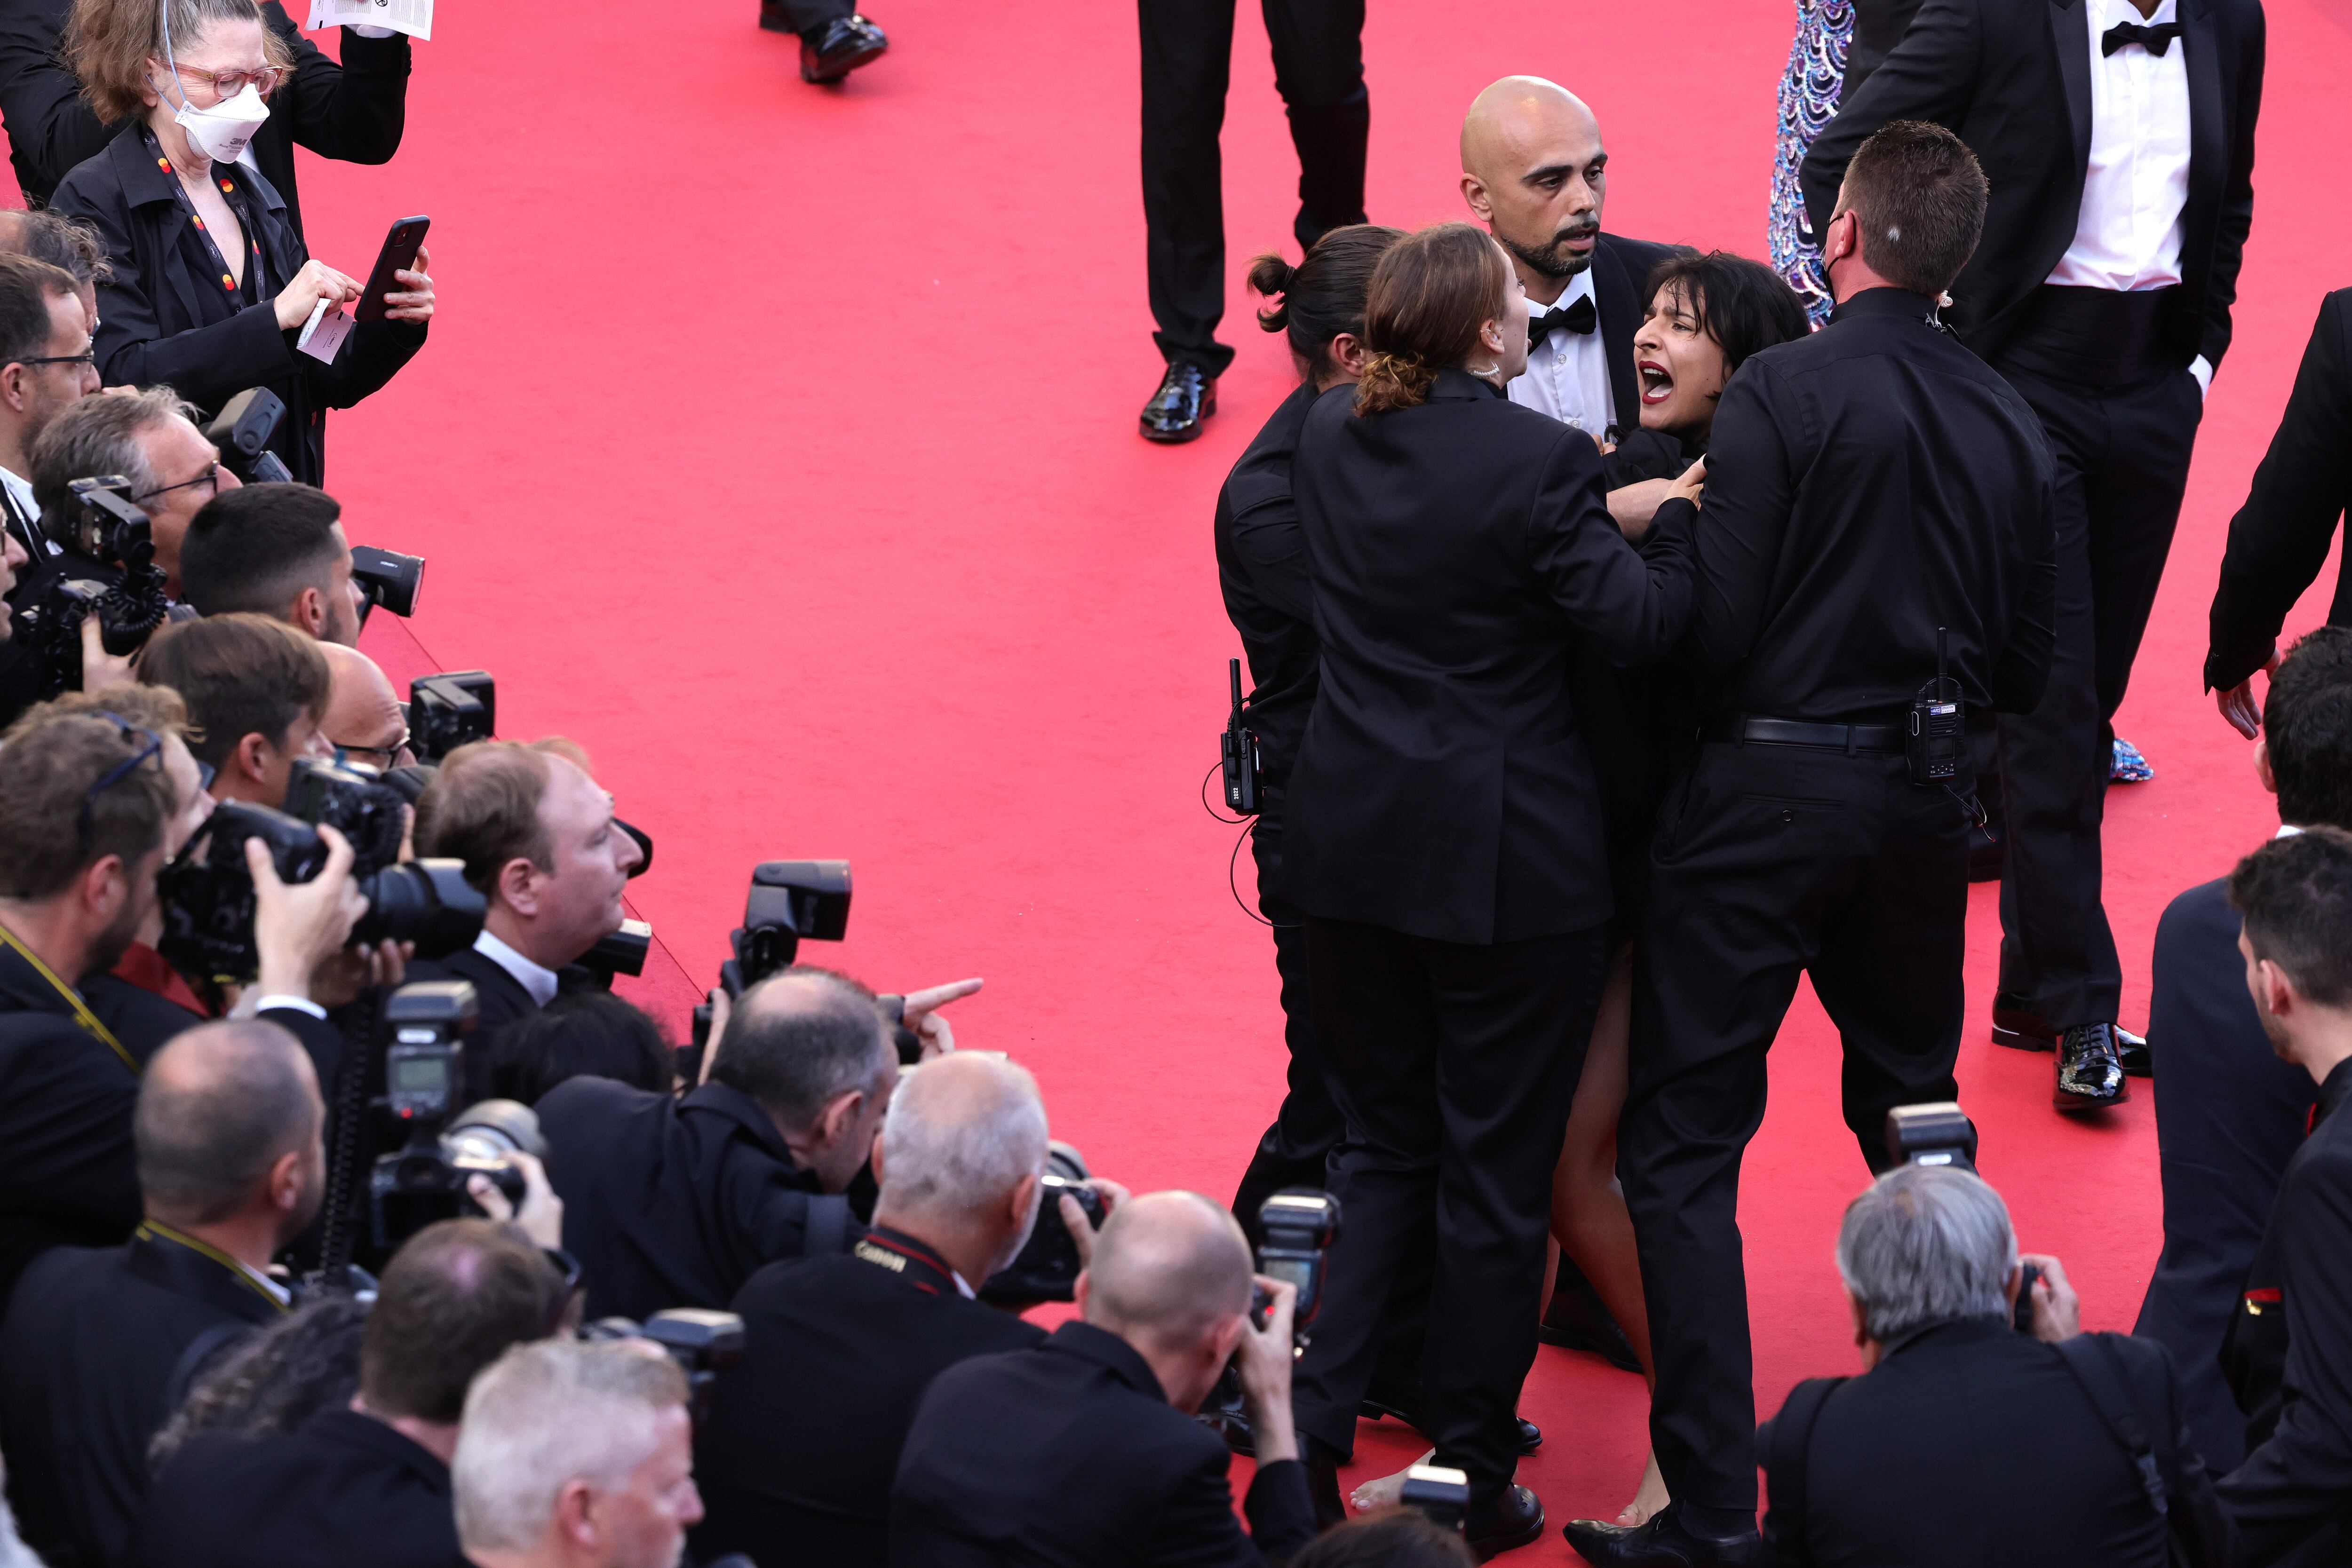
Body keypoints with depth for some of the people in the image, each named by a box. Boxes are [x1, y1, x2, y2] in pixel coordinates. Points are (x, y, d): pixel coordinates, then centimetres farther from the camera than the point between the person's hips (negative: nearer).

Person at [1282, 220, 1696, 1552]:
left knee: (1383, 1147, 20)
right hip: (1507, 863, -5)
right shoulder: (1541, 461, -18)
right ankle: (1471, 1481, 15)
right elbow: (1642, 623, -18)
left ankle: (1307, 1438, 10)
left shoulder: (1333, 435, 1)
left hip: (1357, 842, 6)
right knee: (1497, 1176, 7)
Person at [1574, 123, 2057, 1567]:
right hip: (1927, 808, 5)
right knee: (1914, 1121, 23)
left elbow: (1713, 626, -16)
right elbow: (2029, 673, 6)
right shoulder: (2011, 427, 2)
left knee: (1685, 1146, 0)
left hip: (1768, 794, -5)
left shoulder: (1784, 394, -14)